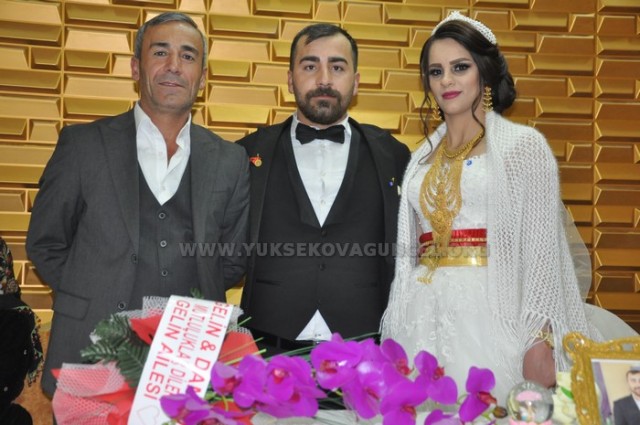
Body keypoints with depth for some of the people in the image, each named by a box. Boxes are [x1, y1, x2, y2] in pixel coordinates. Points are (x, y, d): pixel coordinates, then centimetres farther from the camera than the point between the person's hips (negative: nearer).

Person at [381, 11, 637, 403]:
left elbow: (541, 248, -6)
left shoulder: (523, 143, 1)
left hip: (491, 316, -4)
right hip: (422, 322, 5)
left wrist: (540, 340, -14)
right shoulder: (423, 157, 15)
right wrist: (393, 332, 10)